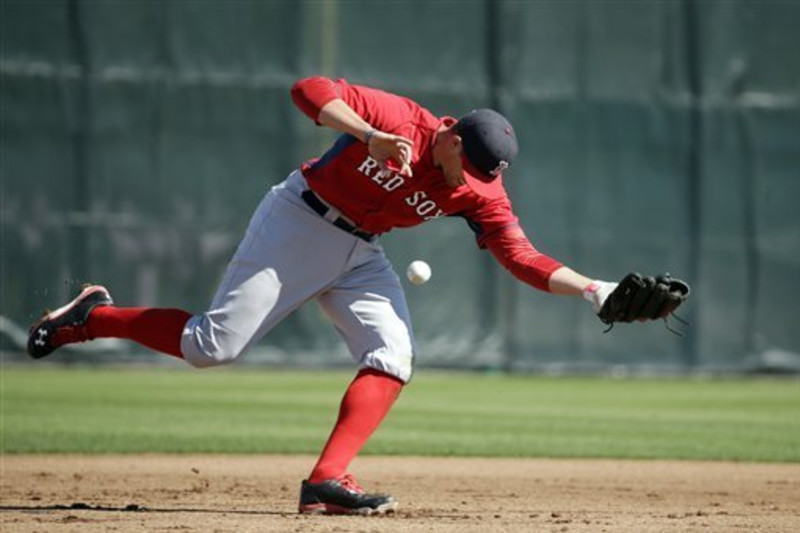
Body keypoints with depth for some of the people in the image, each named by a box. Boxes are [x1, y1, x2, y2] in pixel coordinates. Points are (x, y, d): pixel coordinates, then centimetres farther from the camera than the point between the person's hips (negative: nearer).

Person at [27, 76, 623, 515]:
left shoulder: (481, 193, -12)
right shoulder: (399, 118, -25)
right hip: (299, 225, -6)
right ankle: (93, 317, 15)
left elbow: (524, 258, -15)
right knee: (211, 346, -7)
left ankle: (327, 480, -16)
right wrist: (370, 137, -44)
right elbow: (310, 90, -31)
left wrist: (591, 288, -28)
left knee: (393, 355, -14)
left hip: (360, 255, 6)